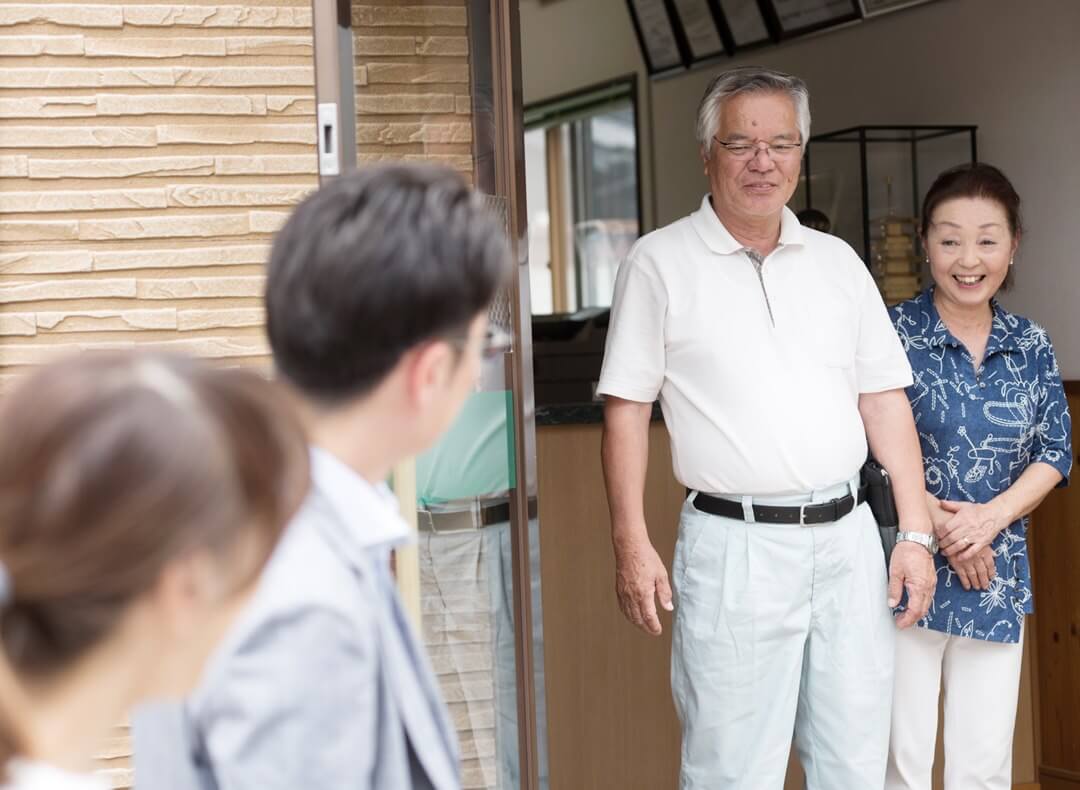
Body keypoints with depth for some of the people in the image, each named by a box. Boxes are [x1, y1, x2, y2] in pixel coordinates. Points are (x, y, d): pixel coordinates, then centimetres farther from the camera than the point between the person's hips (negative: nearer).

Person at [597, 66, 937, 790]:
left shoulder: (838, 262, 12)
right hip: (735, 547, -4)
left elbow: (883, 399, 12)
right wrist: (632, 545, -8)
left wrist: (916, 534, 5)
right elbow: (627, 407, -1)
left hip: (847, 539, 4)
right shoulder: (661, 263, -1)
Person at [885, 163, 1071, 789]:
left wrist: (990, 516, -10)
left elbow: (1055, 454, 6)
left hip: (998, 578, 4)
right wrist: (936, 520, -17)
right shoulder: (894, 333, -7)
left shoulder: (1031, 347, 6)